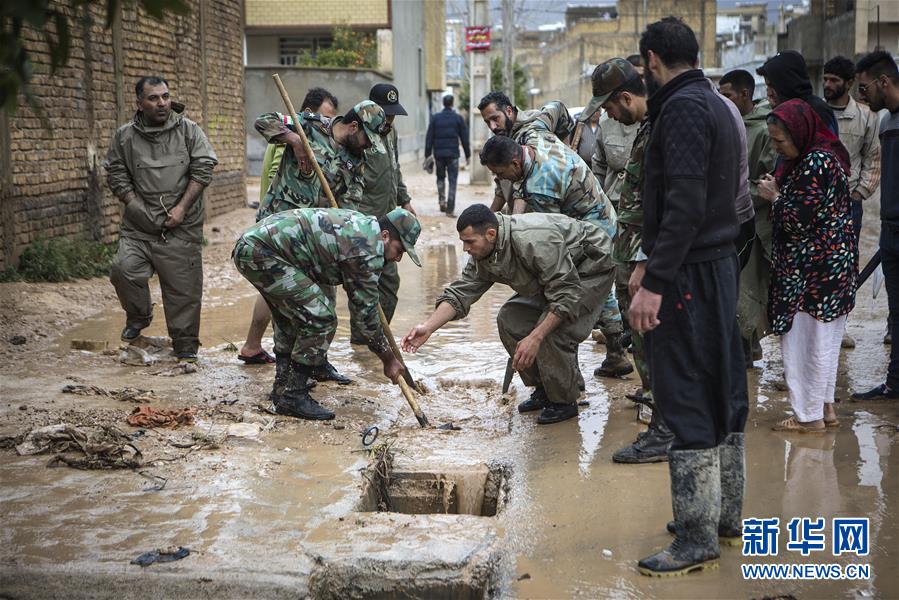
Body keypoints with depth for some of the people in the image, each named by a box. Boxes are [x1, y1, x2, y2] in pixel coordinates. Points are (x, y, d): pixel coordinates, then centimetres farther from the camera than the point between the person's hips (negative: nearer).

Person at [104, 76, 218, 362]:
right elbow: (116, 175, 9)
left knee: (183, 285, -1)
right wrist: (136, 206, -3)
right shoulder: (125, 136, 6)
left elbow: (203, 168, -1)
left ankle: (185, 345, 14)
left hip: (182, 228, -1)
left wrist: (182, 208, -8)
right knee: (124, 269, -15)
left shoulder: (188, 130, 3)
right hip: (139, 226, 1)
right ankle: (138, 317, 14)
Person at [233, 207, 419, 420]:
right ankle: (291, 397, -4)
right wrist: (389, 358, 4)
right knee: (320, 319, -10)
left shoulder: (362, 224, 17)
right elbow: (365, 311, -6)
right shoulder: (369, 250, -13)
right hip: (262, 253, -11)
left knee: (290, 316, 27)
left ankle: (283, 384, 38)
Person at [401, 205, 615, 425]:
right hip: (555, 275, 9)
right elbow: (460, 293, -6)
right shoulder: (483, 253, -10)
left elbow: (567, 294, -35)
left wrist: (535, 337, -37)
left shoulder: (533, 241, -38)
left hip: (591, 268, -9)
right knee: (509, 320, -1)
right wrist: (428, 327, -18)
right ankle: (543, 390, 12)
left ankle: (565, 402, -5)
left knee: (552, 330, -25)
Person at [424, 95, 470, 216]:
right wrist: (467, 155, 8)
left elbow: (429, 138, 1)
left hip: (439, 153, 2)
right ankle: (450, 209, -5)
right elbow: (464, 138, 1)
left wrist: (427, 155, 5)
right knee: (452, 181, 1)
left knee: (440, 178, 21)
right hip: (453, 154, -1)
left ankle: (441, 199, 4)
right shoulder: (458, 118, -1)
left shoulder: (435, 118, 2)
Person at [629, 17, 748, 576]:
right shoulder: (717, 105, 15)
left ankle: (697, 539, 1)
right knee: (722, 393, 16)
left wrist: (654, 283, -24)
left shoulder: (682, 108, -15)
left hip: (690, 275, -10)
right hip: (722, 263, 10)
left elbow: (685, 205, -24)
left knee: (688, 403, -5)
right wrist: (652, 262, 18)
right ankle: (727, 513, 27)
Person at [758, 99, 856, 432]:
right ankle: (825, 409, 24)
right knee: (824, 339, 15)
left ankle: (810, 416, 7)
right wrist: (777, 192, 7)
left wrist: (774, 196, -7)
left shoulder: (815, 162, -20)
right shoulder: (822, 153, 11)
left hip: (814, 269, -10)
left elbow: (798, 220, -21)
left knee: (808, 339, -1)